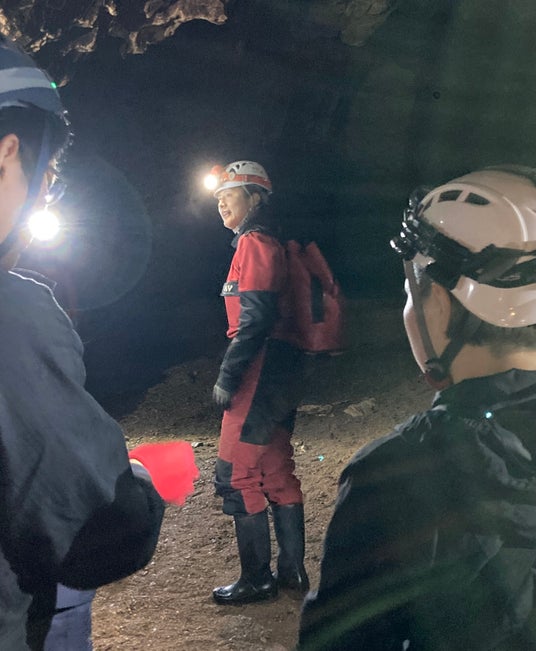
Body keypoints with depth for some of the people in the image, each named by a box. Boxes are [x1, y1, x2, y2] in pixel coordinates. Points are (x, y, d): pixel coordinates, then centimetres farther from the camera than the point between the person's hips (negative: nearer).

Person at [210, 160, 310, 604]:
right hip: (279, 371, 10)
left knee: (236, 474, -3)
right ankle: (292, 572, 23)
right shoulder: (269, 243, 19)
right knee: (276, 472, 14)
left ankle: (257, 579, 7)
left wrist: (227, 376, -17)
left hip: (261, 373, -10)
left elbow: (254, 318, -20)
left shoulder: (253, 243, -11)